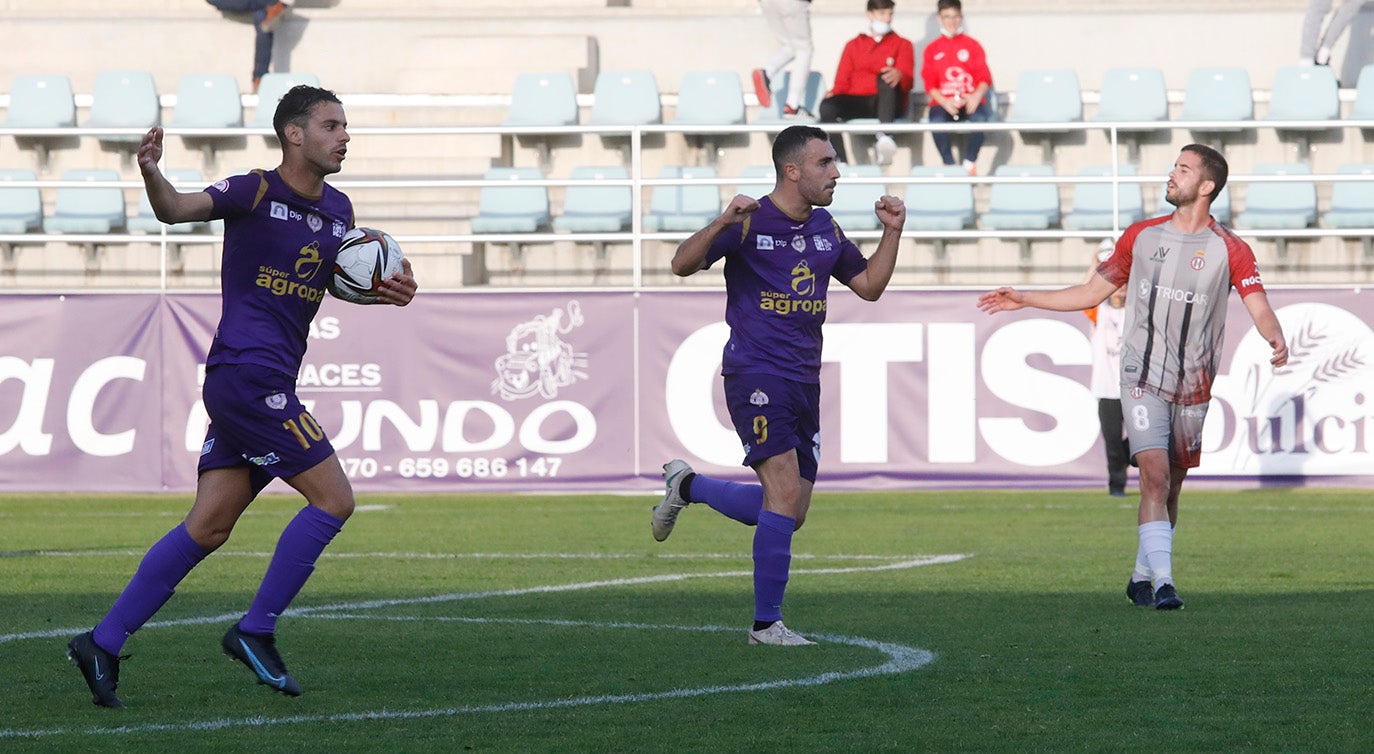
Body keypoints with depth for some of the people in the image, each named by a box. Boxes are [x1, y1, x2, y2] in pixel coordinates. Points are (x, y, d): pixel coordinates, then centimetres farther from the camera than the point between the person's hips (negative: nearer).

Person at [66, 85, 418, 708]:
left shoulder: (338, 211, 14)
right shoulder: (257, 192, -8)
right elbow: (178, 210, -18)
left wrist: (392, 289, 8)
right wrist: (151, 174, -40)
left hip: (269, 385, 8)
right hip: (246, 373, -8)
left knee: (209, 527, 6)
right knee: (334, 498, -9)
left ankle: (103, 644, 9)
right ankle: (255, 631, -2)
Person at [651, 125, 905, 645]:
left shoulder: (826, 230, 14)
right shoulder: (751, 222, -7)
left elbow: (869, 285, 22)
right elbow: (683, 265, -13)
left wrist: (892, 232, 9)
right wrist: (722, 223, -29)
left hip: (804, 382, 8)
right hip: (755, 375, -8)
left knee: (789, 515, 8)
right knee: (786, 492, -18)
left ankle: (687, 486, 30)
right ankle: (767, 624, -11)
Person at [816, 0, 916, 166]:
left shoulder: (902, 45, 16)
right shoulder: (854, 45, 22)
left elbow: (908, 80, 0)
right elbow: (843, 81, 15)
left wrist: (898, 75, -26)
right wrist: (835, 93, -10)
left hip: (887, 103, -2)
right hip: (857, 102, 2)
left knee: (886, 78, -35)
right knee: (827, 106, -28)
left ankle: (884, 138, -55)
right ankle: (840, 162, -36)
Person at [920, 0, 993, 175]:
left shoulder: (972, 46, 13)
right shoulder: (931, 49, 13)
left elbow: (984, 77, 6)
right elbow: (929, 83, 5)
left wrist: (976, 96, -17)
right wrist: (944, 102, -15)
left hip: (970, 101, 0)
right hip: (943, 102, 0)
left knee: (979, 118, -35)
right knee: (936, 121, -35)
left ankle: (970, 163, -23)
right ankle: (949, 165, -22)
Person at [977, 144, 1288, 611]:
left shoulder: (1229, 250, -1)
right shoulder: (1142, 236, 8)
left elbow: (1259, 308, -10)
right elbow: (1094, 292, 17)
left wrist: (1276, 340, -33)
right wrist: (1024, 300, 15)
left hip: (1193, 388, 0)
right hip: (1143, 378, 0)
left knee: (1170, 486, 7)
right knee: (1154, 475, -16)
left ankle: (1142, 576, 24)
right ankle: (1162, 582, -21)